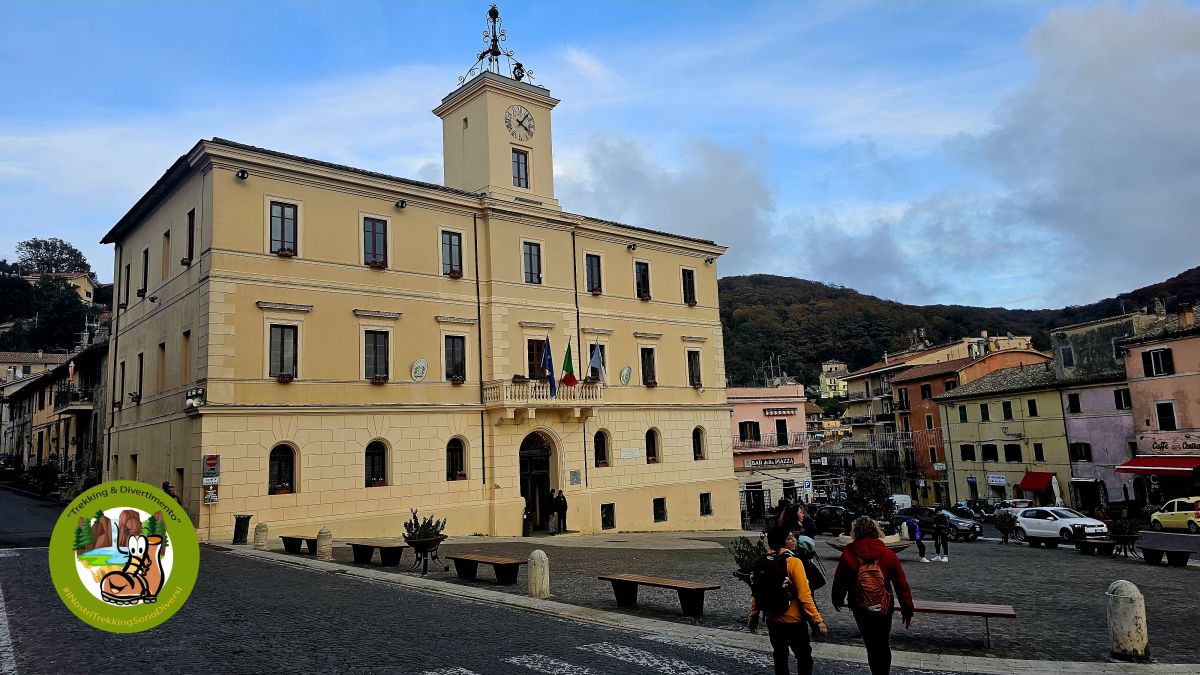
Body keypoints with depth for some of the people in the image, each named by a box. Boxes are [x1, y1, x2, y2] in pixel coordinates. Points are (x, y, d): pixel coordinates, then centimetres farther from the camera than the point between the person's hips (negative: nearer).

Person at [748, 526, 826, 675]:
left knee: (780, 657, 19)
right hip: (793, 620, -5)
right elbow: (804, 595, -20)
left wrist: (754, 615, 13)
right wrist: (818, 619, -15)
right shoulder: (794, 562, -18)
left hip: (772, 619, 5)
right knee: (804, 656, 11)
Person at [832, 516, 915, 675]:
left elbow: (839, 582, -3)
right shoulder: (888, 554, -10)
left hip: (861, 610, -1)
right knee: (884, 645, 20)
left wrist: (837, 600, 17)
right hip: (885, 608, 2)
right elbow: (902, 584, -7)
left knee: (872, 646, 13)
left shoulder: (847, 555, -13)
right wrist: (907, 611, 3)